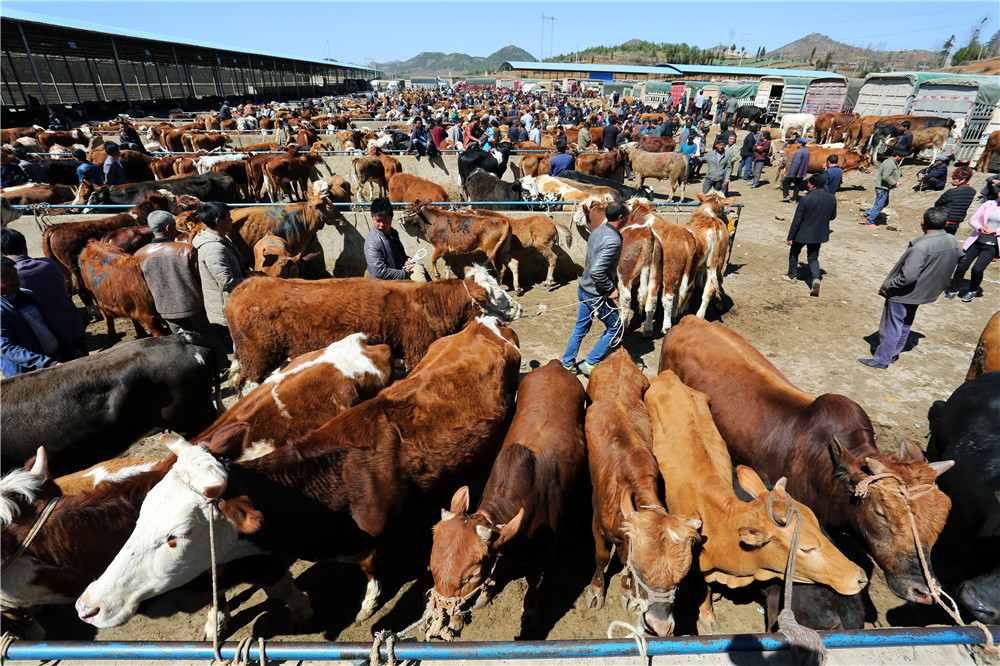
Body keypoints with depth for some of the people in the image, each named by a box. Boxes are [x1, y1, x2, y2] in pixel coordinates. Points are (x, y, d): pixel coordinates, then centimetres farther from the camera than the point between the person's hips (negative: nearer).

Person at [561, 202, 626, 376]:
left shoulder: (597, 231, 4)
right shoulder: (613, 240, -24)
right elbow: (597, 271, -32)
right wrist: (611, 289, -19)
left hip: (584, 288, 9)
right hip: (597, 295, -9)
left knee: (581, 327, 20)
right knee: (615, 328, 10)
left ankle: (567, 363, 30)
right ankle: (590, 363, 14)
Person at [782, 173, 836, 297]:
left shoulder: (806, 199, -20)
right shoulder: (832, 198, -4)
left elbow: (797, 220, -16)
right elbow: (833, 216, 8)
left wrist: (790, 237, -9)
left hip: (803, 233, -4)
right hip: (819, 235, 5)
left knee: (794, 253, 20)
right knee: (813, 257, 14)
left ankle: (792, 275, 32)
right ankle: (816, 278, -9)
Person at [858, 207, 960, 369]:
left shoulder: (921, 246, -30)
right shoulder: (952, 242, -3)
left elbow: (908, 275, -34)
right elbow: (960, 260, 16)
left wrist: (888, 285, -19)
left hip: (902, 294, -8)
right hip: (923, 293, 8)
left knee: (890, 327, 5)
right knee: (905, 324, 23)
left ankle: (881, 359, 16)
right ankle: (894, 353, 37)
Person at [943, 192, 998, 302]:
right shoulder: (989, 204, 5)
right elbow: (972, 220, 7)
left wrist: (995, 230, -17)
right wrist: (980, 228, -12)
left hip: (991, 246, -2)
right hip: (976, 242, 2)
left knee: (977, 269, -13)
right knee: (962, 266, 0)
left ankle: (973, 290, 14)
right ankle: (953, 290, 19)